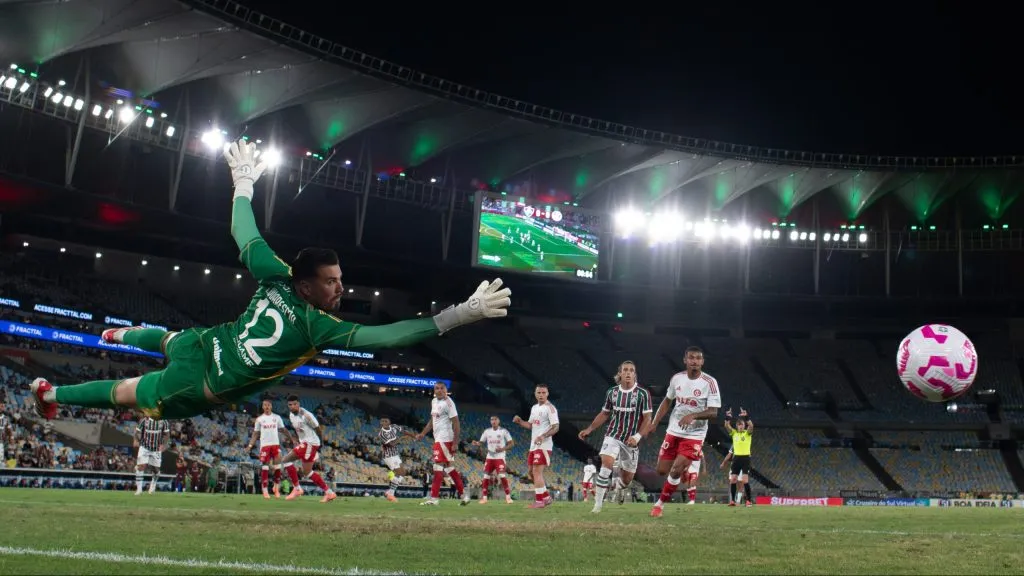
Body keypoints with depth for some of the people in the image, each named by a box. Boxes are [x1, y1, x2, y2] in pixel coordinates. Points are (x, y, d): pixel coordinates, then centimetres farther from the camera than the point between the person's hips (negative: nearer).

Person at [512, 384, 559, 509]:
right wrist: (520, 421, 5)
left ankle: (539, 501, -8)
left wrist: (543, 436, -30)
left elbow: (555, 427, -16)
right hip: (533, 446, 9)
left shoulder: (550, 408, -10)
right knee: (532, 472, 12)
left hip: (544, 446, -9)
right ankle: (546, 497, 22)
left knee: (537, 472, -13)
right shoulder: (534, 408, 16)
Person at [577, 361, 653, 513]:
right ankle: (598, 503, -18)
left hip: (631, 441, -1)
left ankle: (618, 485, 44)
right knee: (606, 464, -24)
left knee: (627, 479, 6)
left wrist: (637, 437, -20)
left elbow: (647, 418, -8)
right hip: (613, 436, 1)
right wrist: (589, 429, 7)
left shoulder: (643, 393, -6)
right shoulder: (612, 392, 3)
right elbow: (604, 414, 15)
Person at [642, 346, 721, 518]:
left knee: (676, 470, -14)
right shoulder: (677, 378, 0)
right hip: (673, 431, 5)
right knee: (662, 470, 6)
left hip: (694, 435, -4)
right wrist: (655, 422, 8)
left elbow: (713, 412, -16)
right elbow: (667, 401, 15)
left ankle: (660, 504, 4)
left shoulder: (709, 382, -13)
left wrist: (693, 416, -32)